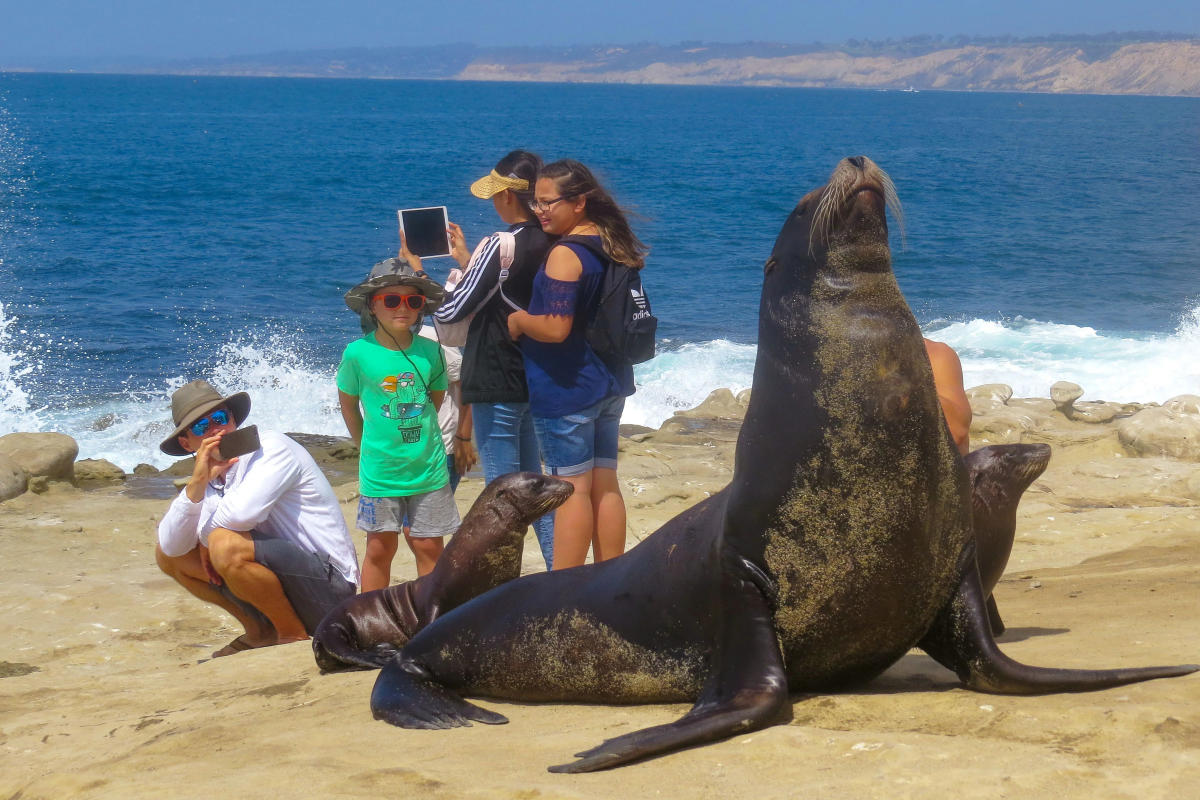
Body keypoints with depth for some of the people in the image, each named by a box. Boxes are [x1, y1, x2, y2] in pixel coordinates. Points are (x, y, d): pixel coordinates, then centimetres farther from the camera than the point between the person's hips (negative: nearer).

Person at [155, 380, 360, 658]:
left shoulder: (270, 446, -13)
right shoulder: (211, 480, 10)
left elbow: (242, 513, -31)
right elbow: (170, 546, -2)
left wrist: (206, 533, -8)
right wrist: (196, 484, -15)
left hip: (327, 588, -9)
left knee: (226, 544, -32)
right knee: (167, 557, 9)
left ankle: (294, 635, -12)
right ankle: (260, 632, 11)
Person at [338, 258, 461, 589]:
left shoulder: (429, 351, -3)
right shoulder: (358, 353, -8)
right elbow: (348, 401, 6)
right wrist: (366, 445, 9)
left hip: (429, 471, 2)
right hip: (379, 472, -1)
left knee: (429, 547, 7)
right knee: (380, 549, 6)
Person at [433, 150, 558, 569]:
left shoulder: (500, 246, -20)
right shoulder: (551, 245, 4)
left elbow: (449, 311, -17)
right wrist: (465, 259, 21)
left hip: (497, 386, -8)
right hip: (535, 381, 8)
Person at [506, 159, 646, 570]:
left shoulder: (565, 255, -19)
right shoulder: (612, 246, 7)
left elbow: (555, 327, -26)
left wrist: (517, 320, -8)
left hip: (567, 388, -8)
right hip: (610, 385, 8)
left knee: (572, 487, -4)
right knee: (605, 483, 12)